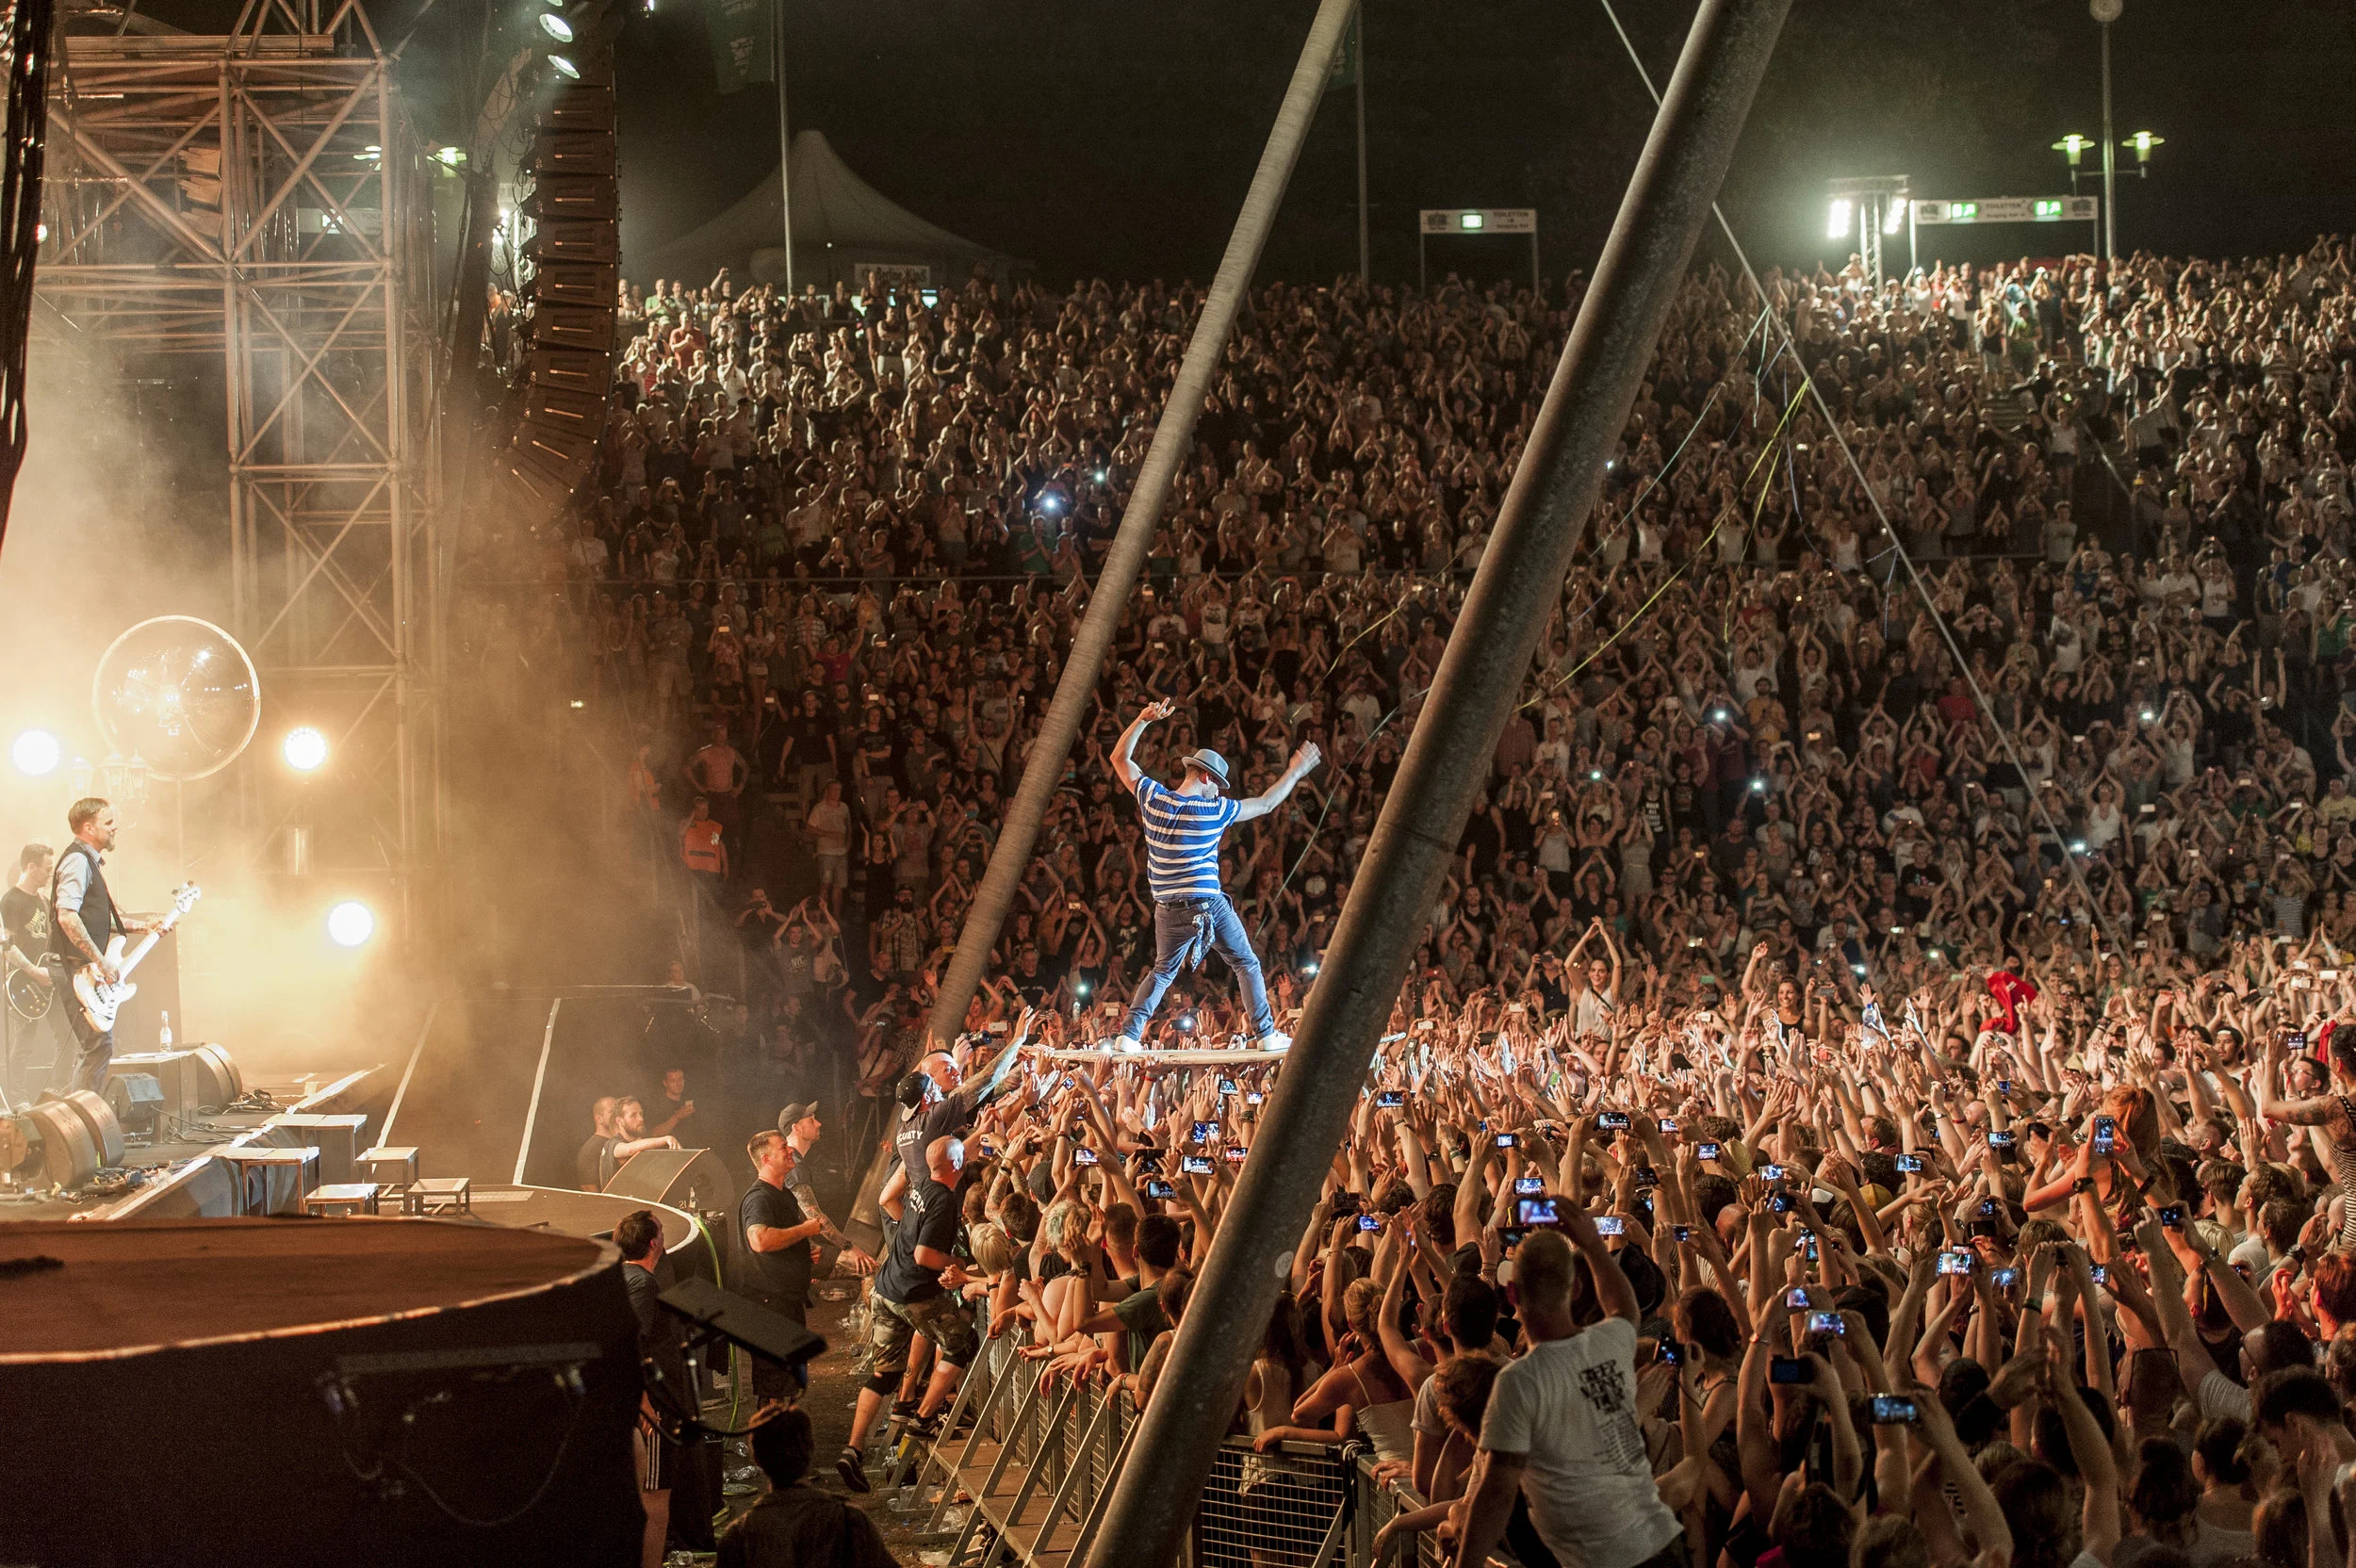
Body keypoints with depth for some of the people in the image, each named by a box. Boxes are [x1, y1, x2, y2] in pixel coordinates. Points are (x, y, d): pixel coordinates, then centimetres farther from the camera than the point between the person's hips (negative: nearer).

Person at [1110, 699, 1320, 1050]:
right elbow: (1266, 804, 3)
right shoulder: (1214, 811, -10)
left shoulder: (1153, 799, -2)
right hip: (1209, 907, -4)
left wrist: (1143, 720, 11)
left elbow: (1120, 758, 11)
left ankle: (1130, 1035, 6)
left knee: (1161, 972, 18)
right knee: (1247, 966, 11)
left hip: (1168, 911, 4)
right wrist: (1294, 773, 16)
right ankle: (1266, 1034, 8)